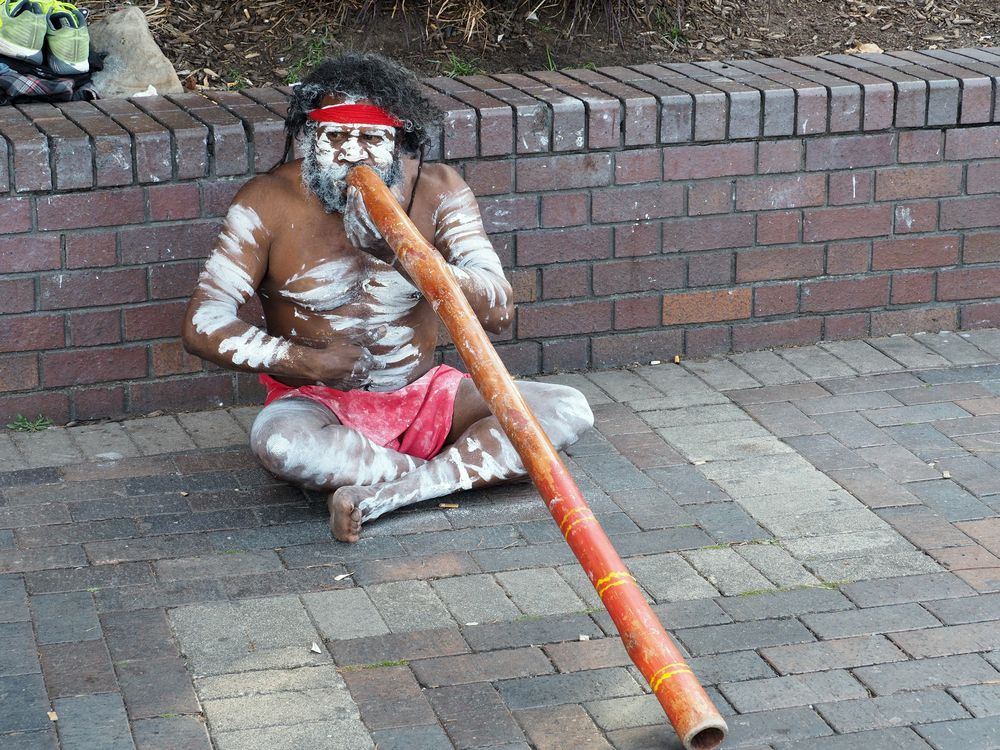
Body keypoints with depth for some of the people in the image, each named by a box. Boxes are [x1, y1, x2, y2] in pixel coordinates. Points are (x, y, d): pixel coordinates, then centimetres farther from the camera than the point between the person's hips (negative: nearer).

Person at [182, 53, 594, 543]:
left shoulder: (437, 191, -4)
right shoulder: (267, 204, -9)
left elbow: (498, 312, -14)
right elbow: (203, 326, -10)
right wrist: (307, 362, -18)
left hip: (423, 398, 3)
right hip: (321, 406, -3)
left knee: (570, 409, -17)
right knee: (277, 441, -39)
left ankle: (380, 494, -27)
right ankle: (461, 471, -20)